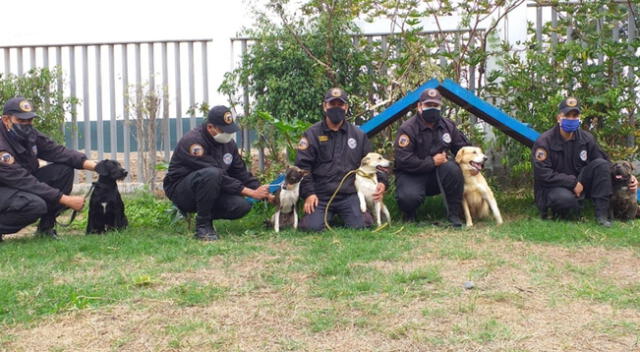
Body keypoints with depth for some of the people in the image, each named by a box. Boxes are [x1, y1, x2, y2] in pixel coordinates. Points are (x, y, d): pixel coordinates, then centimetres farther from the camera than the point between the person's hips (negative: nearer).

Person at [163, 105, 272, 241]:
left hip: (209, 189, 7)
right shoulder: (192, 142, -24)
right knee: (211, 173, -37)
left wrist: (264, 193, -6)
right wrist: (251, 192, -28)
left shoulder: (228, 142, 1)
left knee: (243, 205, -18)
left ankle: (205, 215, 7)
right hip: (180, 191, -7)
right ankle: (202, 225, -22)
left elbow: (241, 172, 7)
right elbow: (218, 175, -28)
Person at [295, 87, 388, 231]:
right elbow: (302, 166, -2)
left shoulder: (358, 135, 12)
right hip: (320, 196, -1)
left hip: (349, 195, 1)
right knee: (312, 227, -21)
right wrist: (308, 193, -13)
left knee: (360, 226, -19)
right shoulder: (312, 134, 3)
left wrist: (381, 181, -2)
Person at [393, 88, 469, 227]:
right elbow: (403, 160, -22)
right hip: (411, 175, -4)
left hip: (437, 176, 4)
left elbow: (463, 148, 14)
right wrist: (432, 162, -20)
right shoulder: (408, 129, -15)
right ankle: (409, 215, 5)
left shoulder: (448, 125, 3)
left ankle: (454, 214, -16)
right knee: (410, 196, -36)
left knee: (452, 168, -29)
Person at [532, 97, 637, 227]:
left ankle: (601, 214, -18)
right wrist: (572, 182, -22)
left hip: (577, 186, 6)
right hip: (551, 188, -6)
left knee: (600, 164, -17)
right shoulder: (544, 141, -15)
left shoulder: (586, 138, 2)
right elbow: (543, 175, -20)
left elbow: (605, 164, 6)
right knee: (566, 199, -41)